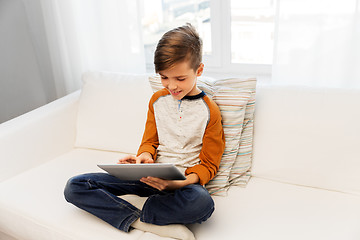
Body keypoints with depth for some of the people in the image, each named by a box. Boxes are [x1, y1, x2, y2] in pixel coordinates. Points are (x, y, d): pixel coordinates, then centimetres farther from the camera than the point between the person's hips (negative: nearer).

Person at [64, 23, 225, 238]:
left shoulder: (209, 110, -5)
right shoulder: (158, 100, 8)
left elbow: (208, 165, -3)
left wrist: (181, 183, -22)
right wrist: (145, 156, -11)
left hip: (185, 181, -3)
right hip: (151, 175, 4)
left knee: (202, 203, -42)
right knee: (74, 187, -10)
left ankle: (134, 216, -19)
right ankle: (137, 221, -23)